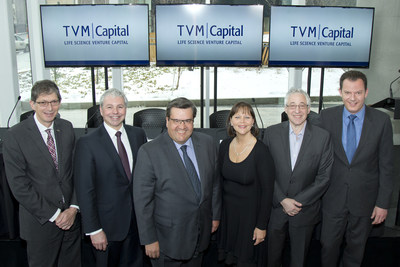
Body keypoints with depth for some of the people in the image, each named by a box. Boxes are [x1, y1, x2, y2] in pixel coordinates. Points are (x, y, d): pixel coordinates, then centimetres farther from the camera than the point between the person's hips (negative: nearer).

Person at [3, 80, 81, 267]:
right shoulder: (15, 136, -12)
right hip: (40, 223, -3)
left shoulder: (66, 128, 2)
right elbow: (19, 186, -14)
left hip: (71, 217, 4)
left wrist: (73, 208, -7)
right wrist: (54, 215, -13)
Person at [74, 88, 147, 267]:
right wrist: (94, 230, -13)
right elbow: (85, 190, -12)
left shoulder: (138, 135, 1)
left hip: (137, 220, 4)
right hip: (107, 225, -4)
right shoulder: (87, 143, -12)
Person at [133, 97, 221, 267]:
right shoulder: (149, 152, -17)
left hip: (201, 233, 4)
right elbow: (142, 200, -14)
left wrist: (215, 215, 12)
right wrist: (149, 239, -12)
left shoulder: (207, 143, -2)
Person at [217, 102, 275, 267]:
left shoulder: (261, 151, -20)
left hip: (250, 213, -4)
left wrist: (261, 226, -13)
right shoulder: (225, 145, -4)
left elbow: (267, 191, -15)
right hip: (227, 211, 5)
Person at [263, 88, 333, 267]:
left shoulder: (323, 137, -7)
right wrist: (282, 200, -13)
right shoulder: (271, 133, -5)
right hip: (275, 207, 1)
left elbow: (323, 177, -7)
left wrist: (298, 202, -13)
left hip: (305, 210, 0)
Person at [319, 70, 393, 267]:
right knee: (328, 244, 14)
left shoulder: (381, 121, -10)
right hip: (333, 197, 0)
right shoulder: (326, 116, -7)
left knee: (356, 245, 19)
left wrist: (383, 202, -4)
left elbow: (386, 165, -5)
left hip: (364, 198, 0)